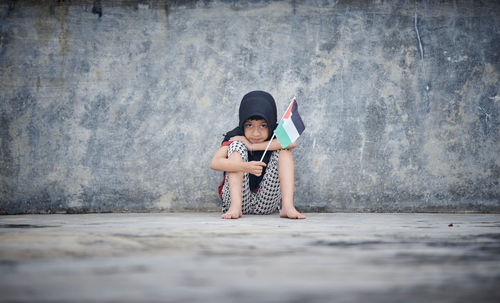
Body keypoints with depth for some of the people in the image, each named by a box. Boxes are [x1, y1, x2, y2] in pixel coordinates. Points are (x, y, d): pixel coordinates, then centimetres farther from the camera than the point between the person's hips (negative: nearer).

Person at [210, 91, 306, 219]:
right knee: (237, 145, -18)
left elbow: (292, 142, -28)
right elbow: (214, 163, -26)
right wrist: (246, 166, -43)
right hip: (238, 198, -1)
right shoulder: (234, 137, -8)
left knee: (283, 149, -13)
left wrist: (252, 146, -24)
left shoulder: (275, 137, -3)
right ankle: (235, 207, -31)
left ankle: (287, 206, -29)